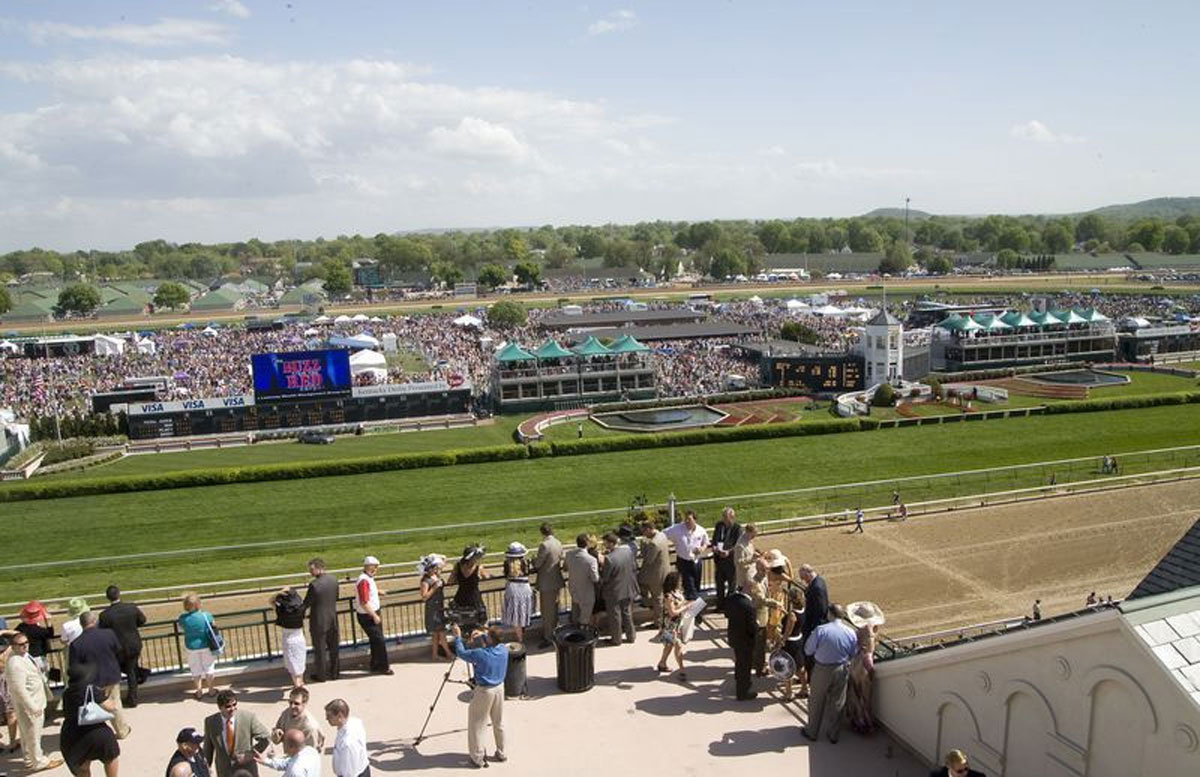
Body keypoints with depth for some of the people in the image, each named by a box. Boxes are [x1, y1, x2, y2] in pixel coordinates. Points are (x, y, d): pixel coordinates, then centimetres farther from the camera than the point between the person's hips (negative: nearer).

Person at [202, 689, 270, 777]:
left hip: (246, 770, -2)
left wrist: (250, 754, -14)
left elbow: (265, 737, -8)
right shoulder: (210, 721, -8)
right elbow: (208, 747, 4)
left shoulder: (248, 717, -16)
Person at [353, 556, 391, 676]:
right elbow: (364, 603, -25)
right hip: (367, 617, -10)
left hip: (373, 614, 10)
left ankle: (376, 666, 25)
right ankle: (383, 667, 3)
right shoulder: (363, 580, -22)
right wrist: (375, 616, -20)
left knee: (376, 641, 15)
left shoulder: (369, 578, 9)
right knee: (378, 640, -6)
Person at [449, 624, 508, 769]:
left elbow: (461, 653, -9)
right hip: (499, 688, 6)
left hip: (484, 691, -6)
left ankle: (477, 758, 13)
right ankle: (501, 753, 29)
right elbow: (495, 643, 15)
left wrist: (458, 637, 3)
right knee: (499, 723, 19)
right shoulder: (503, 649, -9)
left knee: (476, 725, 9)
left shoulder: (479, 654, -25)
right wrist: (482, 634, 12)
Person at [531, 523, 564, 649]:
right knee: (554, 609, 20)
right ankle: (554, 632, 32)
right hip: (557, 581, 8)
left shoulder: (544, 545, -21)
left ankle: (548, 638, 6)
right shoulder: (558, 543, 4)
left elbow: (537, 564, -17)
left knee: (547, 611, 1)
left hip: (547, 583, -8)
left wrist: (534, 559, 4)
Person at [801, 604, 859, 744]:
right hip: (842, 670, 2)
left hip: (822, 670, -2)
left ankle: (812, 732, 29)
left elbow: (808, 651, -12)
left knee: (816, 702, 15)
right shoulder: (851, 633, -11)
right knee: (837, 703, 18)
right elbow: (853, 654, 2)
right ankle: (833, 735, 29)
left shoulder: (820, 630, -20)